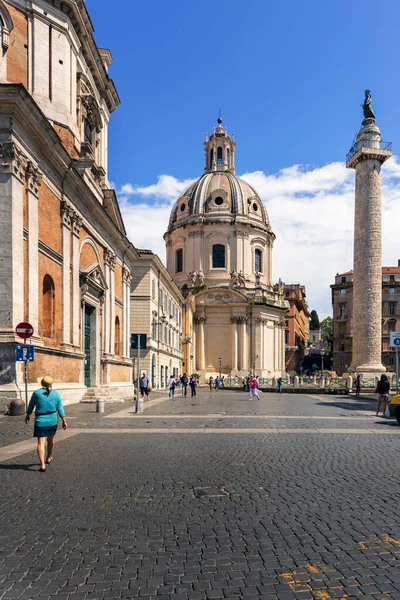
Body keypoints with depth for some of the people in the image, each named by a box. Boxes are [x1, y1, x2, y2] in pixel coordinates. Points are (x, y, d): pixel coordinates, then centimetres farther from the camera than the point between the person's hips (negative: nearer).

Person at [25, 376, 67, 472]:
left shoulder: (36, 393, -6)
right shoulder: (56, 394, -1)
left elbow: (30, 406, 3)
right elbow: (60, 409, 0)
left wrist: (27, 416, 20)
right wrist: (64, 421, 6)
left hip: (40, 421, -3)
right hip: (53, 420, 3)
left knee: (41, 442, -6)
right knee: (50, 440, 22)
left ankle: (42, 464, -19)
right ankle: (48, 458, 41)